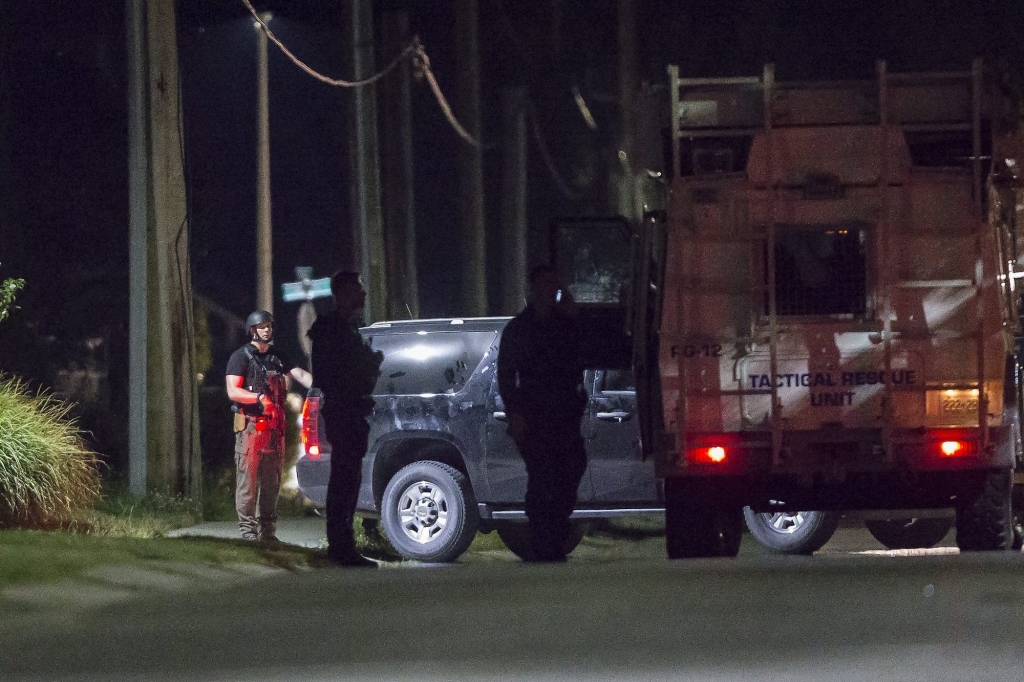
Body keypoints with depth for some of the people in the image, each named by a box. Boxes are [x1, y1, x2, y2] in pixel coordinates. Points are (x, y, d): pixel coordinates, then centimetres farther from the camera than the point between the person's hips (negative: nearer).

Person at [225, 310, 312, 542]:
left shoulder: (277, 357, 17)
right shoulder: (241, 357, -2)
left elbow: (298, 373, 5)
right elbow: (233, 392, -11)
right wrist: (258, 397, -28)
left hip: (275, 426, 7)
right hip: (250, 425, -7)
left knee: (271, 481, 10)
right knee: (248, 480, -8)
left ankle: (267, 531, 16)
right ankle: (248, 530, -9)